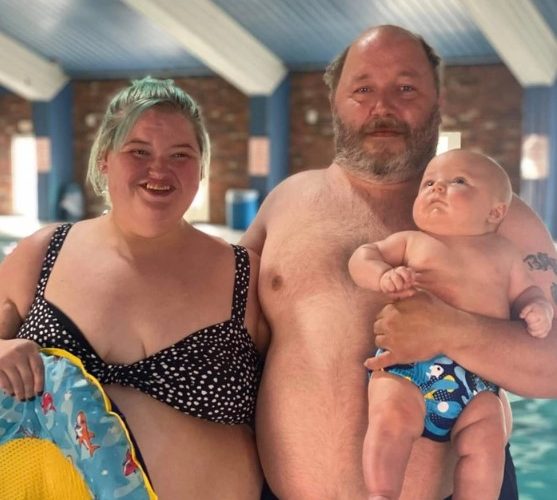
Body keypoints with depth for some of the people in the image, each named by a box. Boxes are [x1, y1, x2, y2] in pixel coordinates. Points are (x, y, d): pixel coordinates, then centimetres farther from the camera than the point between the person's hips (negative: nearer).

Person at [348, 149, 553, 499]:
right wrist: (384, 276, -9)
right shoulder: (412, 241, 18)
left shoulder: (504, 252, 22)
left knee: (487, 438, -16)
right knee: (394, 413, -26)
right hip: (407, 362, -2)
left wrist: (540, 309, 2)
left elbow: (526, 291, 26)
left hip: (475, 379, 2)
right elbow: (363, 257, 14)